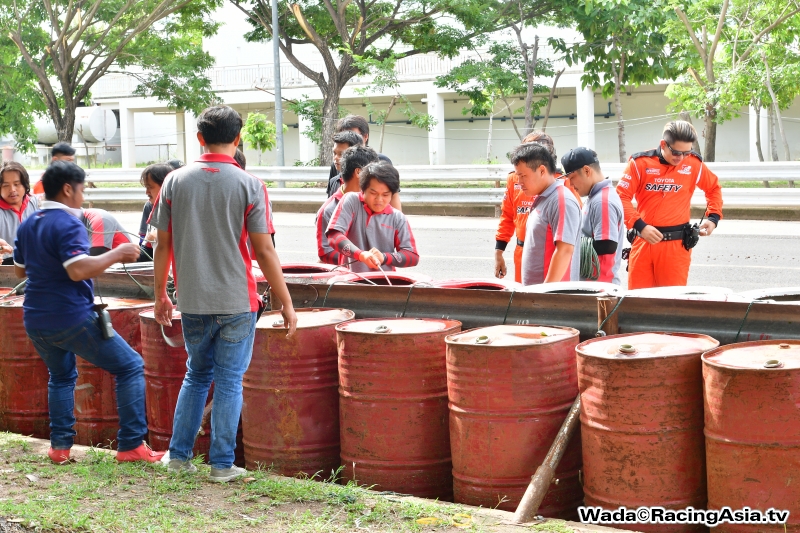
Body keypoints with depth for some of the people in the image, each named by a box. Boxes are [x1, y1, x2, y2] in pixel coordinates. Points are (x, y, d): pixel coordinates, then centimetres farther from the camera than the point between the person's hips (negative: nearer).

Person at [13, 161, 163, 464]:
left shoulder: (28, 225, 10)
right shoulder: (68, 224, -15)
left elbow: (20, 270, 21)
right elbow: (79, 270, -27)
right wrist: (117, 255, -19)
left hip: (35, 321, 8)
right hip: (72, 318, -8)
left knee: (61, 376, 28)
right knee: (130, 367, 1)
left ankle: (60, 446, 18)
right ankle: (131, 445, -5)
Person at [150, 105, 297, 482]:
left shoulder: (174, 182, 0)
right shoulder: (250, 186, -8)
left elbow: (163, 244, 3)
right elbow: (264, 251, -9)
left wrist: (160, 295, 15)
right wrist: (286, 303, -2)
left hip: (192, 301, 3)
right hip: (236, 301, -3)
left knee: (196, 376, 19)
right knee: (229, 381, 5)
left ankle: (179, 456, 21)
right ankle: (222, 464, 8)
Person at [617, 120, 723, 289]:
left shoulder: (694, 164, 2)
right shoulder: (640, 163, -4)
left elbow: (714, 188, 19)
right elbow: (621, 197, -5)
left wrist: (713, 217, 7)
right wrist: (639, 225, -16)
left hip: (677, 245, 0)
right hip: (643, 241, 0)